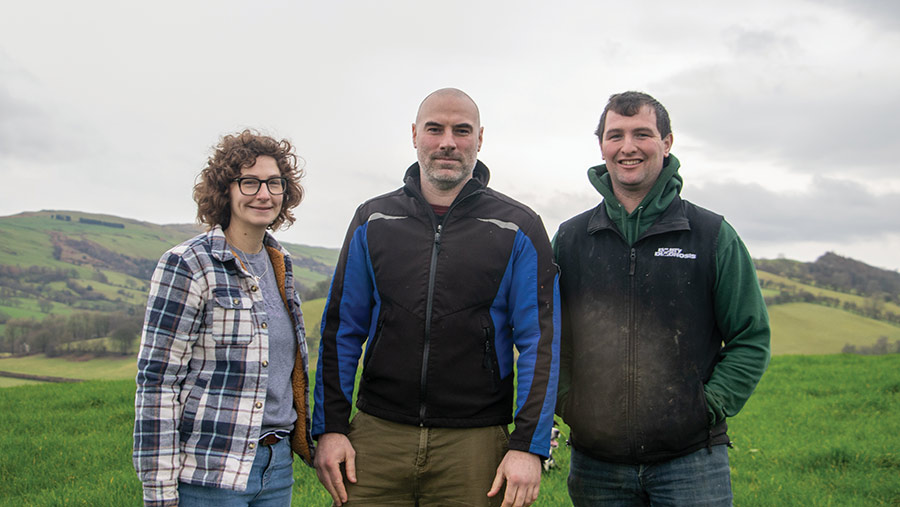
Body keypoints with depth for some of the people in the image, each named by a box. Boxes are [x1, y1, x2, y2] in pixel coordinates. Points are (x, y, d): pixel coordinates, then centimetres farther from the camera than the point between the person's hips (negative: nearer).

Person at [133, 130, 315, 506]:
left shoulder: (278, 264, 10)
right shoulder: (187, 266, -10)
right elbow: (156, 381, -13)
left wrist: (302, 439, 18)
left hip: (277, 464, 6)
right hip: (210, 474, -6)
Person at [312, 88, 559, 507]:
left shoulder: (519, 228, 1)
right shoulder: (372, 220, 8)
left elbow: (540, 342, -2)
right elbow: (341, 331, 9)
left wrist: (529, 445, -9)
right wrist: (329, 427, 2)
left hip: (475, 443, -1)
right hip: (377, 435, 2)